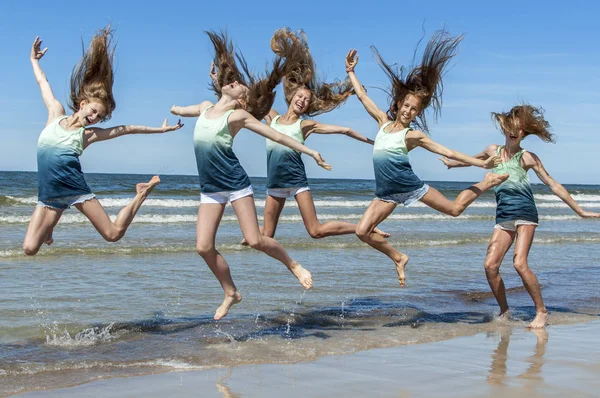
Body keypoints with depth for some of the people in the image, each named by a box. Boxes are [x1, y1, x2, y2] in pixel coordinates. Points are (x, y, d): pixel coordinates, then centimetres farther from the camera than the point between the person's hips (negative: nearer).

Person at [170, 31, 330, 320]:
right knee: (204, 247, -2)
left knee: (254, 240, -10)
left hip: (235, 184, -5)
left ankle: (294, 266, 17)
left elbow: (277, 136, -2)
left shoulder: (239, 115, -2)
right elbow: (176, 109, 35)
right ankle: (231, 294, 17)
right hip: (209, 188, 5)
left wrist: (310, 152, -3)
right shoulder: (204, 108, 14)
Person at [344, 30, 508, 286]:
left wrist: (479, 163, -10)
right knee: (362, 231, -6)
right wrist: (351, 71, 8)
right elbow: (362, 96, 8)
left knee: (454, 209, 3)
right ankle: (399, 258, 13)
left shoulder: (414, 135, -8)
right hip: (387, 191, 4)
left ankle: (486, 183, 28)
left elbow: (446, 152, -7)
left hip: (409, 185, -4)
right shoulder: (384, 121, 4)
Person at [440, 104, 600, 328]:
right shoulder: (493, 151, 12)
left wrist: (579, 211, 4)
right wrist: (451, 163, 51)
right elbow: (472, 160, 35)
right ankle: (504, 312, 11)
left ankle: (542, 312, -5)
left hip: (524, 213, -5)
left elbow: (553, 185, 3)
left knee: (519, 263, -19)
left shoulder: (527, 157, 0)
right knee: (490, 265, -7)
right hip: (503, 216, 5)